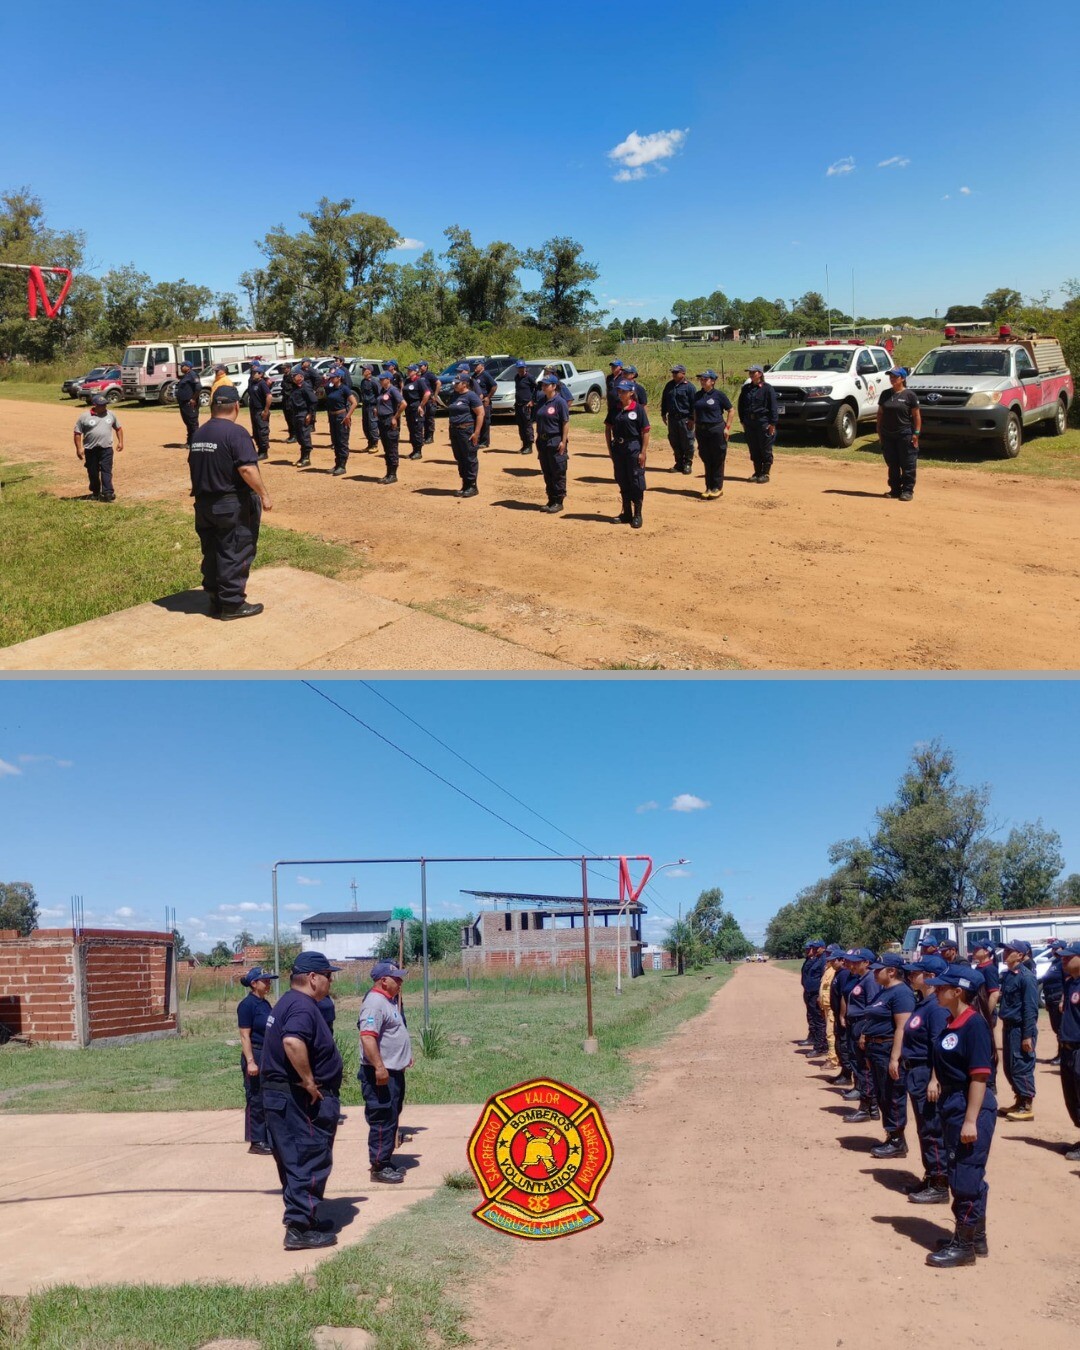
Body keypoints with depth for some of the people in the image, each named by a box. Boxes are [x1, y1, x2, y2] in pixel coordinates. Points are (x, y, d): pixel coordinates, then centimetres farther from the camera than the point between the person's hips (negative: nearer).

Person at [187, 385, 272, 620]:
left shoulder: (199, 434, 8)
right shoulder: (236, 433, -16)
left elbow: (193, 466, 18)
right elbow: (247, 469, -24)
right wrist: (264, 494, -15)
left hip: (203, 504, 8)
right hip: (233, 505, -8)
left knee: (211, 554, 14)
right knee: (236, 555, 1)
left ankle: (215, 600, 22)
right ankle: (232, 604, 5)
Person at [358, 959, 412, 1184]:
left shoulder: (390, 1001, 14)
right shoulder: (375, 1002, -19)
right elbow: (367, 1036, -29)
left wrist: (405, 1056, 27)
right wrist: (379, 1067, -33)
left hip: (394, 1071, 11)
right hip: (380, 1074, -11)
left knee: (391, 1119, 16)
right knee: (382, 1121, -6)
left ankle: (386, 1162, 25)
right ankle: (379, 1167, 1)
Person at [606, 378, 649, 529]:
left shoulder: (638, 409, -8)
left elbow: (645, 432, -9)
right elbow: (608, 428, 12)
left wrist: (643, 452, -14)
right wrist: (610, 448, 5)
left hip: (634, 448, -5)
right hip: (618, 448, 5)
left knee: (636, 482, -2)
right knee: (622, 482, 12)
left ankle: (637, 515, 7)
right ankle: (626, 514, 23)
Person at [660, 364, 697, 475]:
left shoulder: (689, 387, -7)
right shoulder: (669, 385, 11)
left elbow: (693, 404, -7)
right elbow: (664, 400, 20)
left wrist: (692, 419, -11)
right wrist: (663, 414, 16)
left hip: (685, 419, -6)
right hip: (672, 418, 6)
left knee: (687, 443, -1)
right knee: (674, 442, 10)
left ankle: (688, 464, 9)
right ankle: (679, 463, 21)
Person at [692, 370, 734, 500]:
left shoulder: (719, 395, -5)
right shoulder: (698, 395, 9)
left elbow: (731, 410, -1)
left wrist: (727, 427, -7)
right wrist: (696, 426, 11)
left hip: (716, 429, -5)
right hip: (701, 430, 5)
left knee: (717, 460, -1)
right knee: (706, 460, 9)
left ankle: (717, 488, 6)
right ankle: (709, 487, 16)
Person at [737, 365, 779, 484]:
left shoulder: (767, 388, -4)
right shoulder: (746, 389, 11)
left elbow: (774, 407, -6)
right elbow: (741, 405, 18)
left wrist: (772, 423, -12)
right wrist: (742, 421, 12)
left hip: (764, 422, -5)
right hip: (749, 423, 5)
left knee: (765, 450, -1)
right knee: (753, 449, 9)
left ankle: (765, 474, 6)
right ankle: (757, 472, 18)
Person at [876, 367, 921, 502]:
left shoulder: (910, 395, -4)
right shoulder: (885, 394, 10)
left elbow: (916, 415, -4)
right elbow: (880, 413, 14)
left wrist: (916, 433, -10)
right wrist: (879, 431, 8)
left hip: (905, 435, -5)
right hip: (887, 435, 5)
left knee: (907, 465, -2)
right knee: (892, 464, 10)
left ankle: (908, 490, 4)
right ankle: (895, 489, 19)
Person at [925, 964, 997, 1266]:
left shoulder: (975, 1024, -19)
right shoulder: (950, 1023, 9)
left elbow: (980, 1075, -22)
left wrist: (971, 1120, -23)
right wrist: (935, 1079, 4)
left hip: (972, 1105, -10)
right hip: (951, 1104, 10)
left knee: (966, 1178, -2)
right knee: (963, 1175, 18)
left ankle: (963, 1246, 9)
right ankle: (976, 1238, 30)